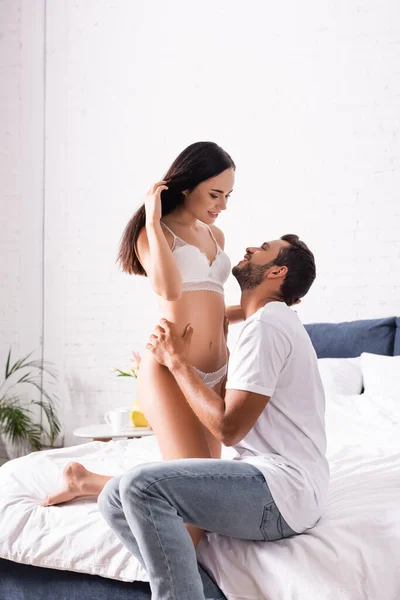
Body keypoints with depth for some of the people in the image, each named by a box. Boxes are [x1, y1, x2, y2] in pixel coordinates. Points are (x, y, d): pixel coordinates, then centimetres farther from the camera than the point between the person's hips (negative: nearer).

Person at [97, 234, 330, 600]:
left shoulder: (267, 324, -12)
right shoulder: (276, 321, 20)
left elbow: (228, 428, -17)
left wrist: (177, 361, -7)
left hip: (282, 492, -10)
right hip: (268, 481, 10)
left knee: (142, 486, -26)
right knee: (117, 500, 1)